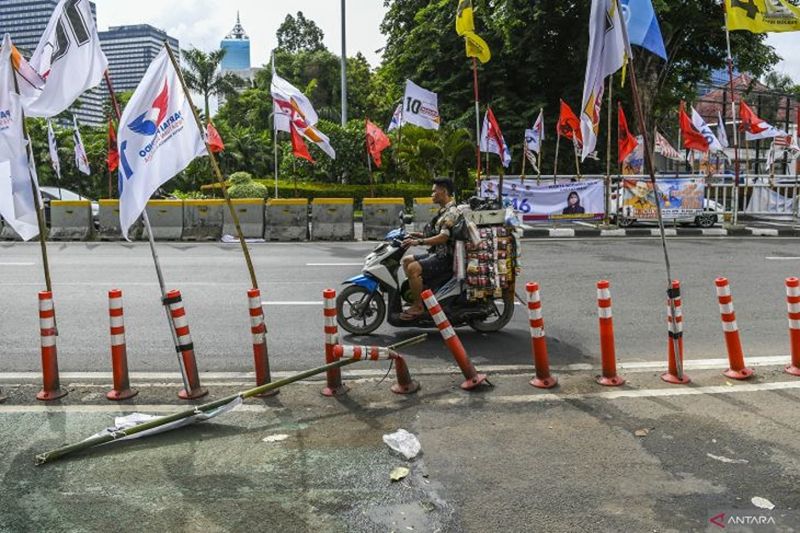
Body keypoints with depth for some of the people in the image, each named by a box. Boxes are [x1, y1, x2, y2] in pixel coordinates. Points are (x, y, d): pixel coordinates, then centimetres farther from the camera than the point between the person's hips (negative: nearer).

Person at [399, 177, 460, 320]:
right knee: (407, 260, 14)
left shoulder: (451, 212, -17)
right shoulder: (444, 210, 17)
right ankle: (416, 294, 15)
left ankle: (418, 307, -17)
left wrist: (419, 242, -28)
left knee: (413, 268, -26)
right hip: (437, 253, 11)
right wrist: (420, 235, 13)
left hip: (445, 257, -11)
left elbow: (443, 237, -27)